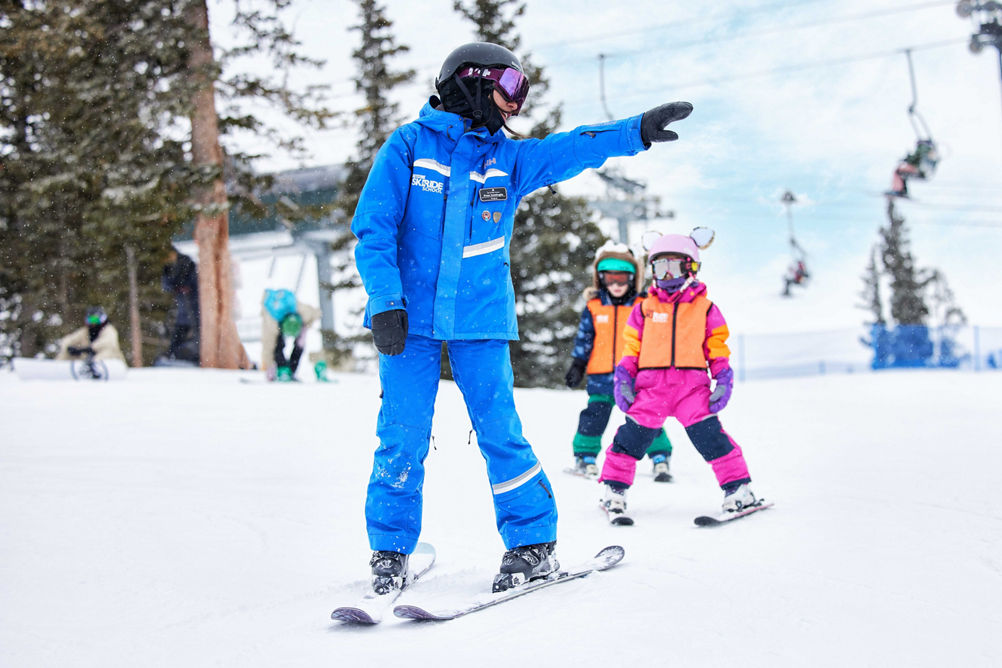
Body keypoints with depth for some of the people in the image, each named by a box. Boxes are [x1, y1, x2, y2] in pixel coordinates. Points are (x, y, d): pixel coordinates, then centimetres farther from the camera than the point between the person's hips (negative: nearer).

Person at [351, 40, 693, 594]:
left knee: (500, 433, -2)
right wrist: (385, 302, -10)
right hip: (411, 318, -2)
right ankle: (391, 551, 14)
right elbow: (373, 228, -2)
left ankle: (534, 544, 11)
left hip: (480, 320, 2)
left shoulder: (510, 159, 12)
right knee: (402, 438, -2)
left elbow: (574, 148, 3)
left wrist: (639, 130, -10)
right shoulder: (409, 146, 2)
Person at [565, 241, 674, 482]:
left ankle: (661, 459, 9)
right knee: (594, 416, -1)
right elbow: (584, 338, 10)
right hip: (602, 377, 1)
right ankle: (585, 456, 16)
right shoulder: (594, 307, 3)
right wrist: (577, 365, 7)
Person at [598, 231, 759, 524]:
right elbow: (631, 346, 15)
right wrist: (623, 377, 5)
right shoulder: (644, 308, 14)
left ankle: (738, 489, 2)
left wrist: (724, 379, 1)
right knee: (632, 435, -6)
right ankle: (614, 492, 7)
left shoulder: (705, 308, 11)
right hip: (651, 384, 1)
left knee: (709, 434, -11)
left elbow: (717, 346, 12)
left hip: (693, 384, -1)